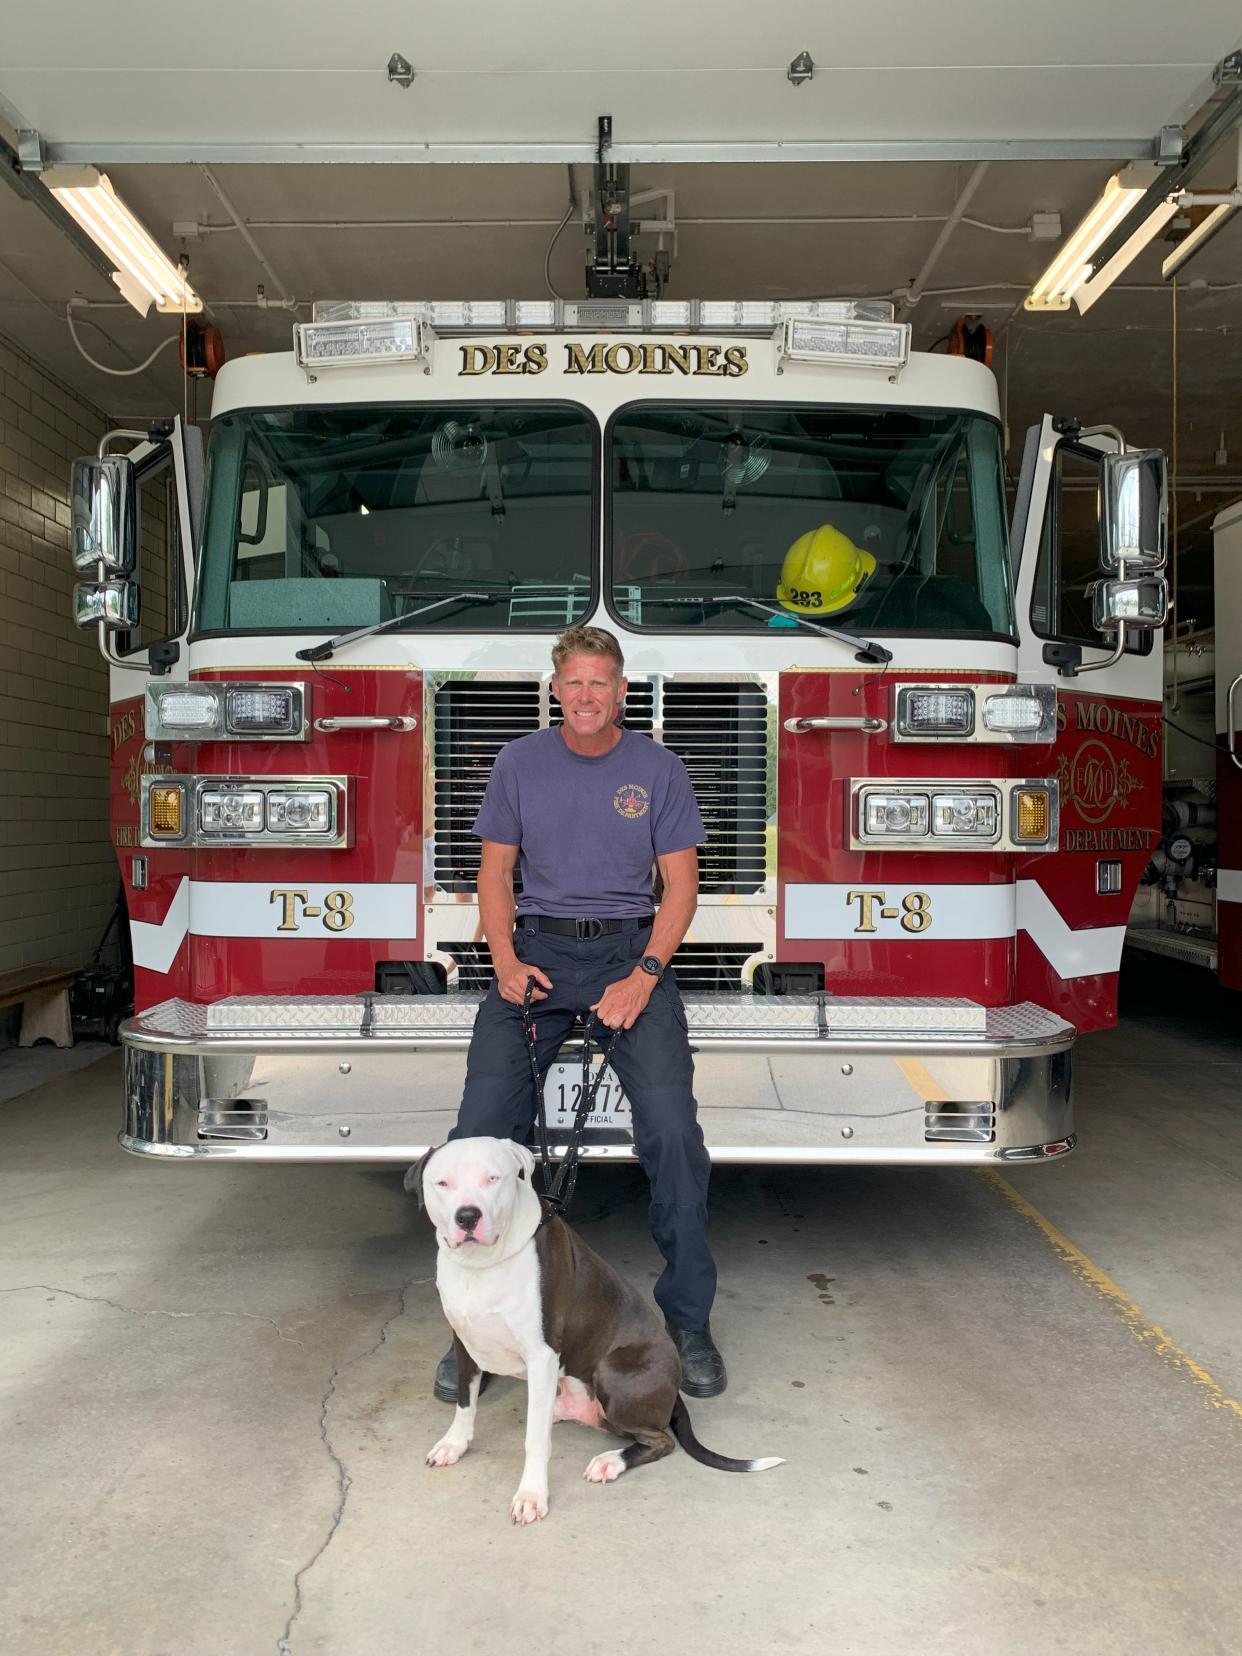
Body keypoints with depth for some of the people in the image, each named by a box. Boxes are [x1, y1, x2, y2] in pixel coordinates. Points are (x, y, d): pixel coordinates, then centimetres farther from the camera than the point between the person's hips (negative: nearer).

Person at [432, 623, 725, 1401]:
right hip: (539, 949, 1)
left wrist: (643, 976, -12)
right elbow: (496, 872, 11)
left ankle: (689, 1322, 1)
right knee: (481, 1130, -11)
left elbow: (680, 885, 2)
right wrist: (506, 962, -5)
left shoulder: (657, 767, 3)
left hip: (630, 949, -1)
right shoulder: (520, 762, 7)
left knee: (672, 1129, -15)